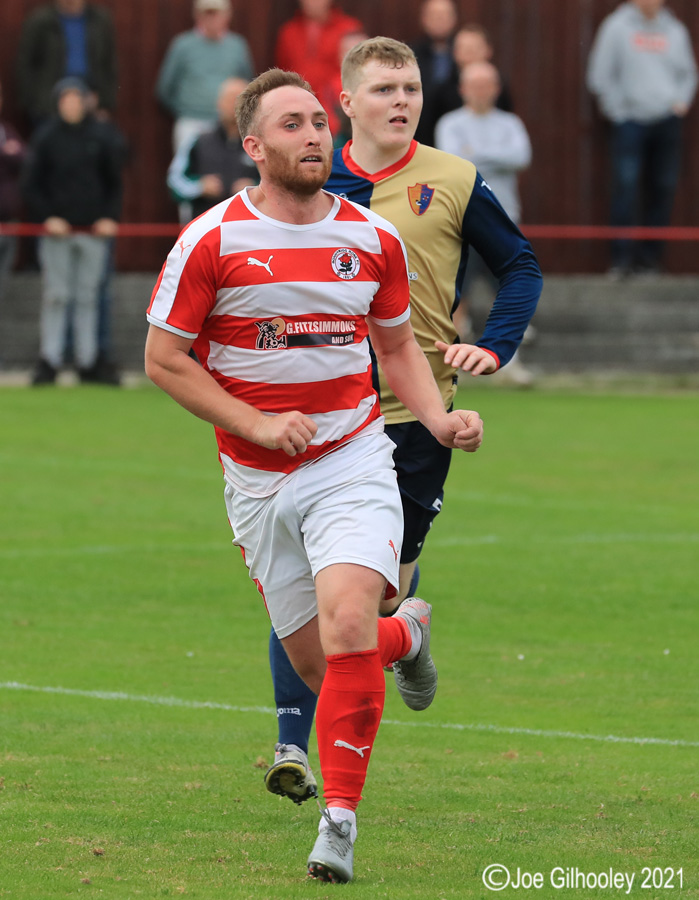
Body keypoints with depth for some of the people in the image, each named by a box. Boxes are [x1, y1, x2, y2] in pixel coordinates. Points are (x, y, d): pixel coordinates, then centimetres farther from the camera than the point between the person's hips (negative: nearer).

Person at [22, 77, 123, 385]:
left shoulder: (102, 136, 5)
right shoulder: (45, 137, 1)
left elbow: (115, 182, 12)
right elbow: (31, 184, 4)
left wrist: (110, 217, 1)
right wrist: (46, 217, -6)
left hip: (94, 231, 1)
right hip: (57, 229, -1)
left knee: (88, 298, 4)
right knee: (55, 296, -4)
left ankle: (87, 363, 7)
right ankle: (49, 362, -1)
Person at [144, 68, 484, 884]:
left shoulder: (373, 240, 2)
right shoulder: (211, 240, -7)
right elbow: (164, 359, -3)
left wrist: (439, 419, -1)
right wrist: (257, 423, -12)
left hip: (353, 462, 0)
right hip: (259, 481, 0)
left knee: (346, 628, -23)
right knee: (314, 665, 5)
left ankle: (340, 818, -12)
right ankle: (407, 635, 40)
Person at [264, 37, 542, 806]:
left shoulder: (453, 183, 0)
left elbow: (520, 266, 9)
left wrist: (493, 347, -4)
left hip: (414, 410, -1)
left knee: (388, 579, 4)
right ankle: (292, 741, -5)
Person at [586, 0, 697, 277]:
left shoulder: (675, 31, 12)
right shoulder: (617, 27, 2)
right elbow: (600, 75, 2)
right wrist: (617, 108, -3)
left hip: (667, 119, 3)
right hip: (630, 119, -3)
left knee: (663, 187, 1)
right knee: (625, 186, -15)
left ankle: (650, 256, 8)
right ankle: (622, 256, -14)